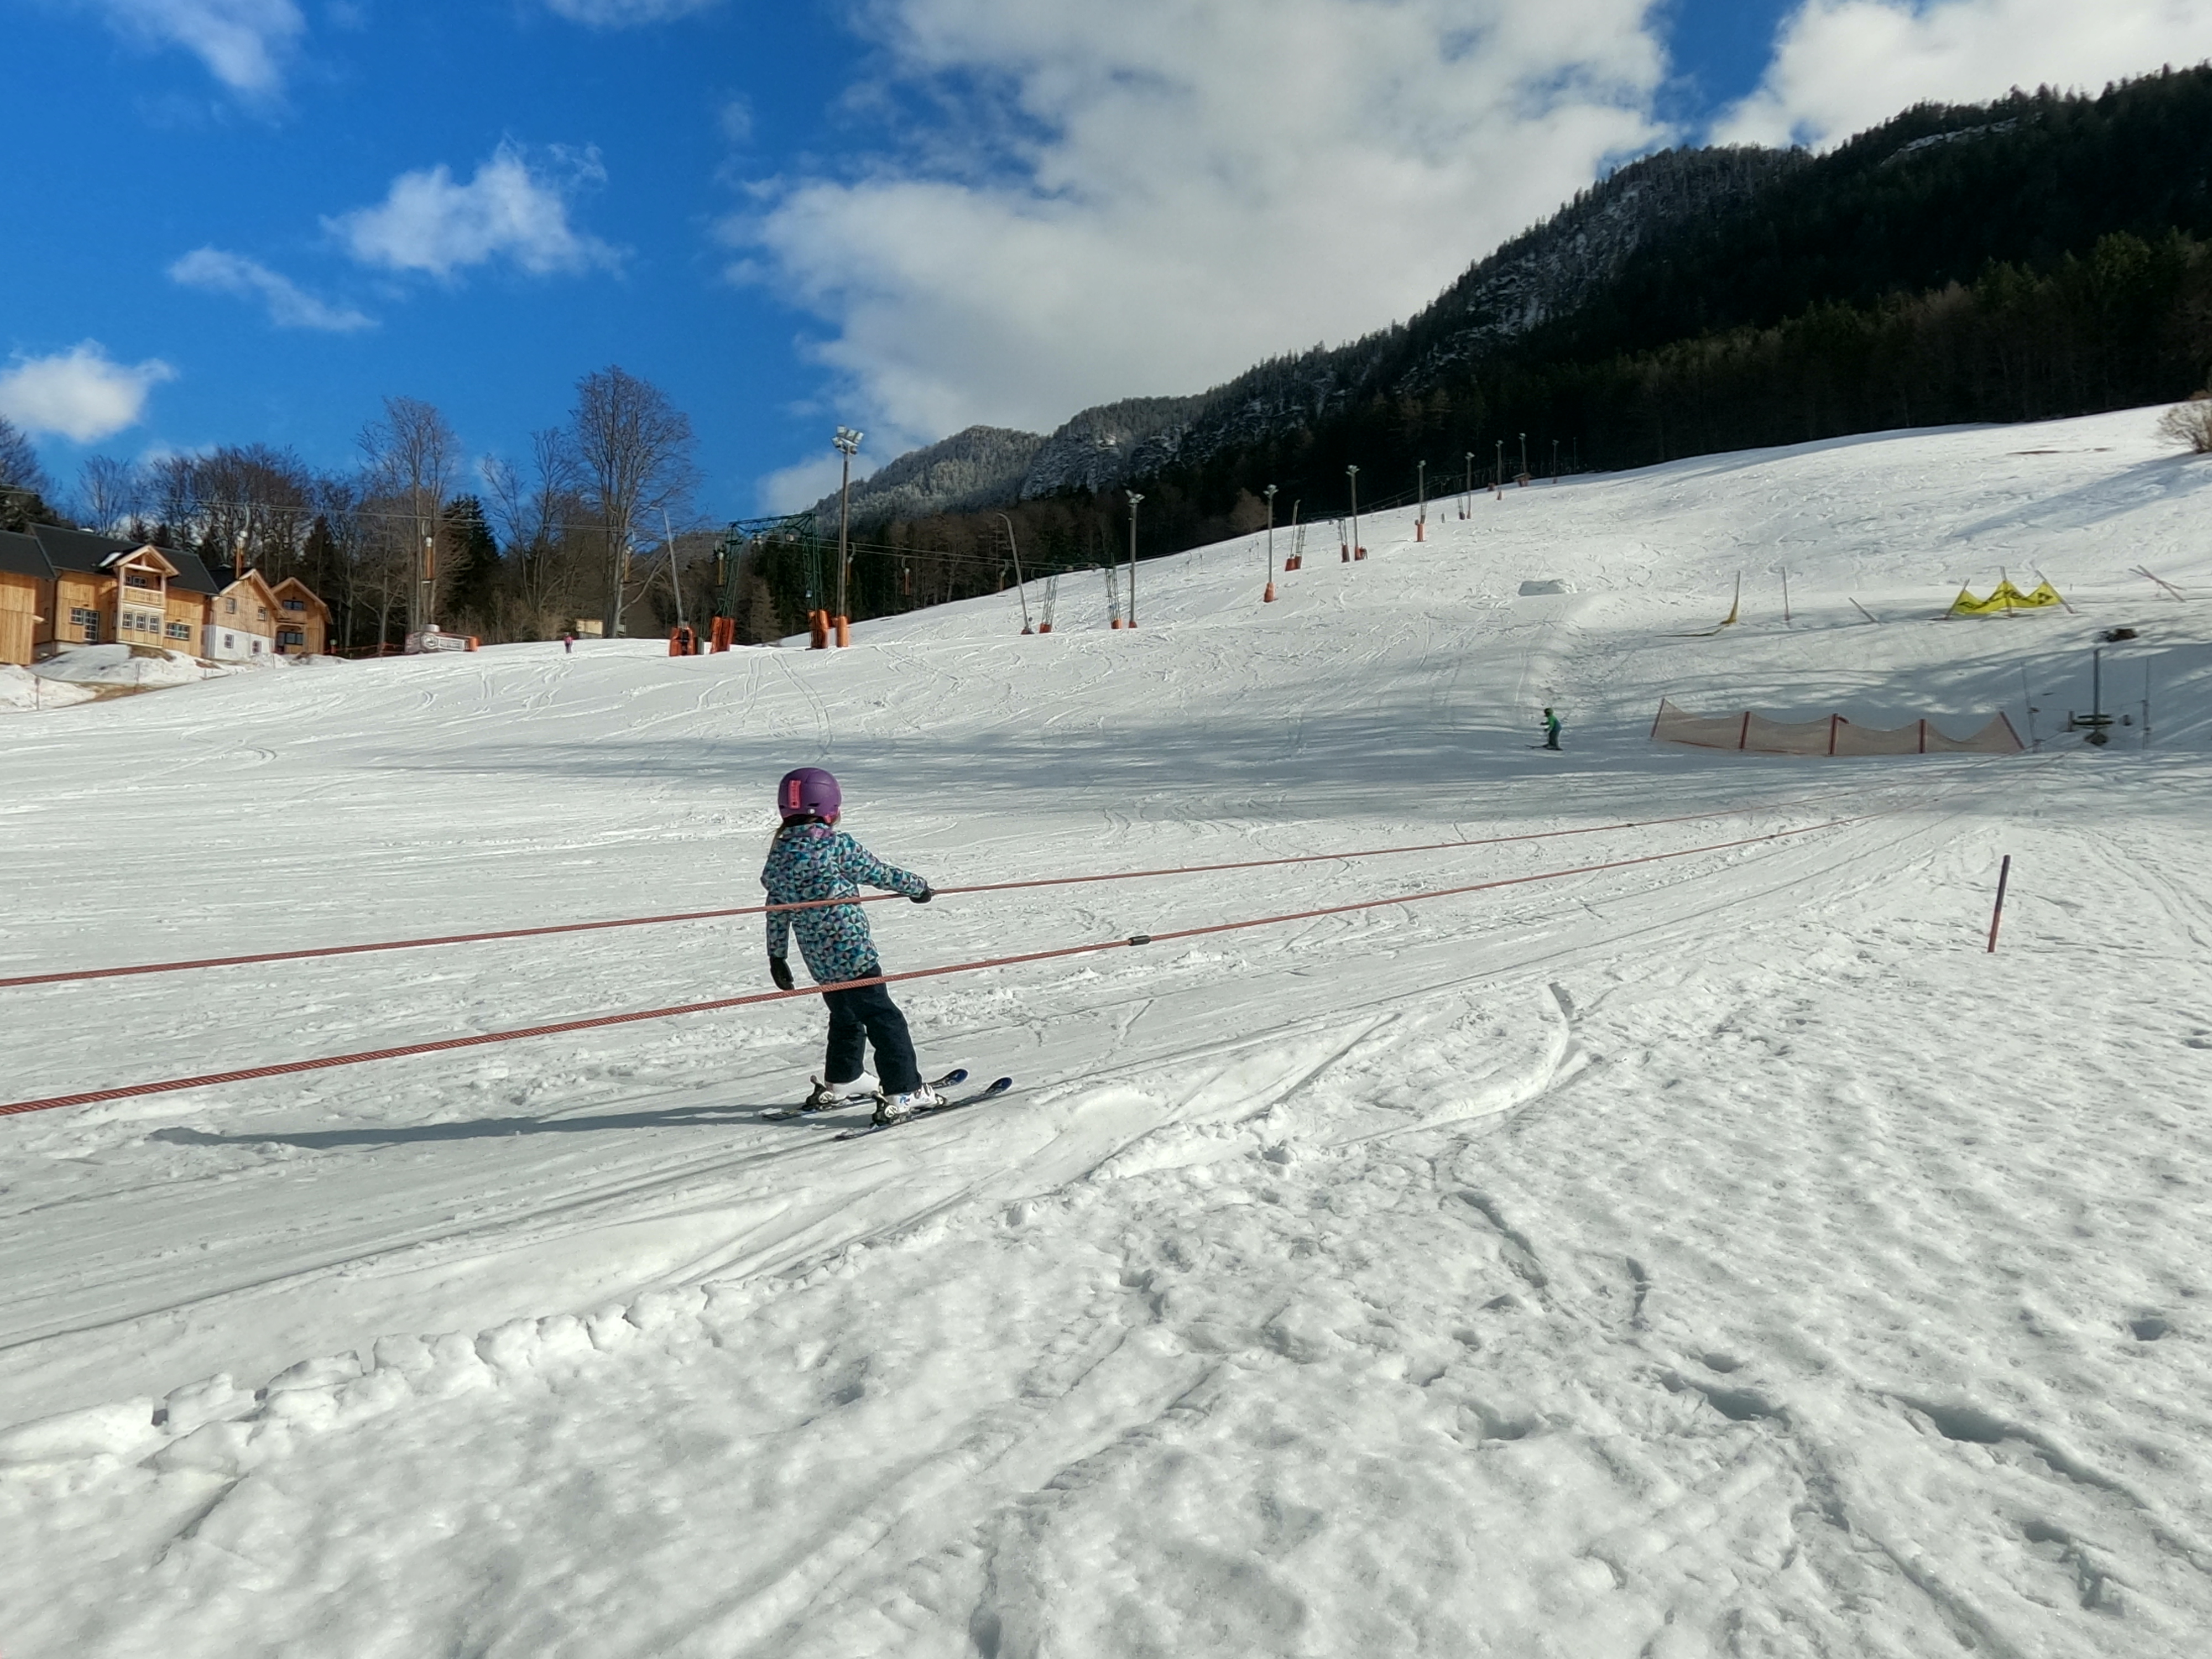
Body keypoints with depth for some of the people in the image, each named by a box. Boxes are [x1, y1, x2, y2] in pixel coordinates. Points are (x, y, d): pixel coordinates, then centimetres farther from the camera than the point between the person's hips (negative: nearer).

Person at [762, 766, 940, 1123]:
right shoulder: (836, 844, -14)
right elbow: (879, 874, -5)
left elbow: (776, 909, 11)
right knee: (885, 1021, -1)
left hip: (817, 960, 7)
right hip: (852, 953, -7)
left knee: (846, 1017, 25)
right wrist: (919, 887, 12)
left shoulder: (779, 853, 5)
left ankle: (837, 1084, 37)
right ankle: (903, 1094, -1)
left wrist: (776, 957, 19)